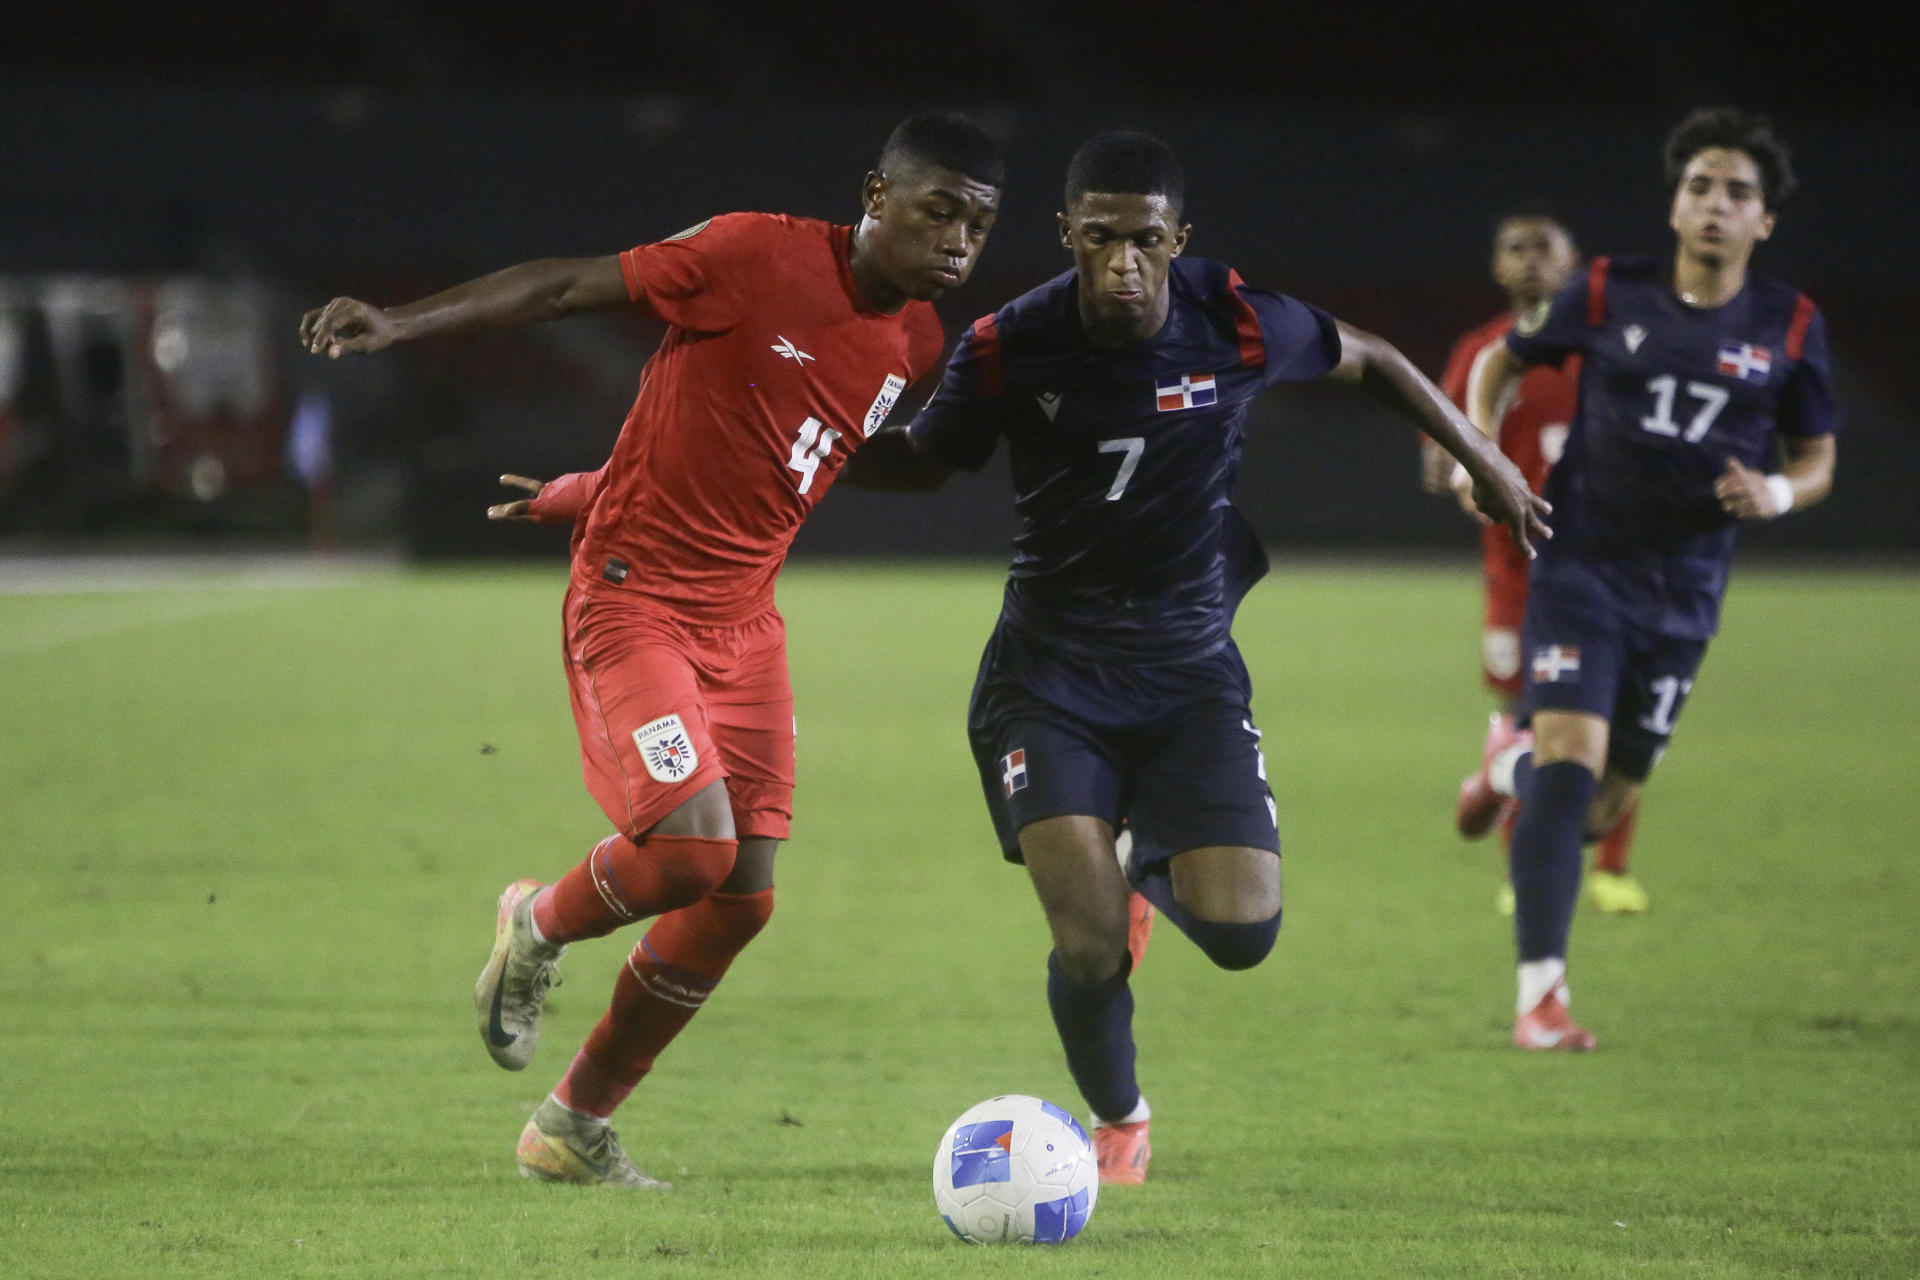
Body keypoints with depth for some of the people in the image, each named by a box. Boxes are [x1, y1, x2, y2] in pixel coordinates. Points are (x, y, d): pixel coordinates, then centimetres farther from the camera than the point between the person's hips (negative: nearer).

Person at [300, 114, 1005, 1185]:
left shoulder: (917, 344, 5)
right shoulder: (758, 256, -16)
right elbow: (569, 285, -14)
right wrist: (404, 324, -22)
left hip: (745, 618, 7)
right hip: (634, 600, -7)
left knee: (741, 896, 2)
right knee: (690, 844, -22)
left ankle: (576, 1128, 17)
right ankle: (538, 930, 13)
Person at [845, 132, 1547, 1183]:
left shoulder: (1240, 327, -12)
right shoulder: (1009, 348, -13)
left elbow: (1369, 361, 8)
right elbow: (925, 460, 5)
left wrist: (1483, 461, 15)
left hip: (1191, 664, 1)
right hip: (1051, 664, -1)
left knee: (1241, 934, -13)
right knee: (1089, 947, -16)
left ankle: (1152, 875, 26)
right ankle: (1117, 1122, 17)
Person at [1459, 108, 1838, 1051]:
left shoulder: (1789, 328, 1)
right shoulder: (1607, 294, -2)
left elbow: (1817, 459, 11)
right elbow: (1503, 362, 14)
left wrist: (1776, 494, -11)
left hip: (1683, 592, 3)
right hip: (1582, 562, -3)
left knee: (1606, 803, 9)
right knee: (1573, 751, -21)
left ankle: (1509, 770, 48)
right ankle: (1540, 992, -19)